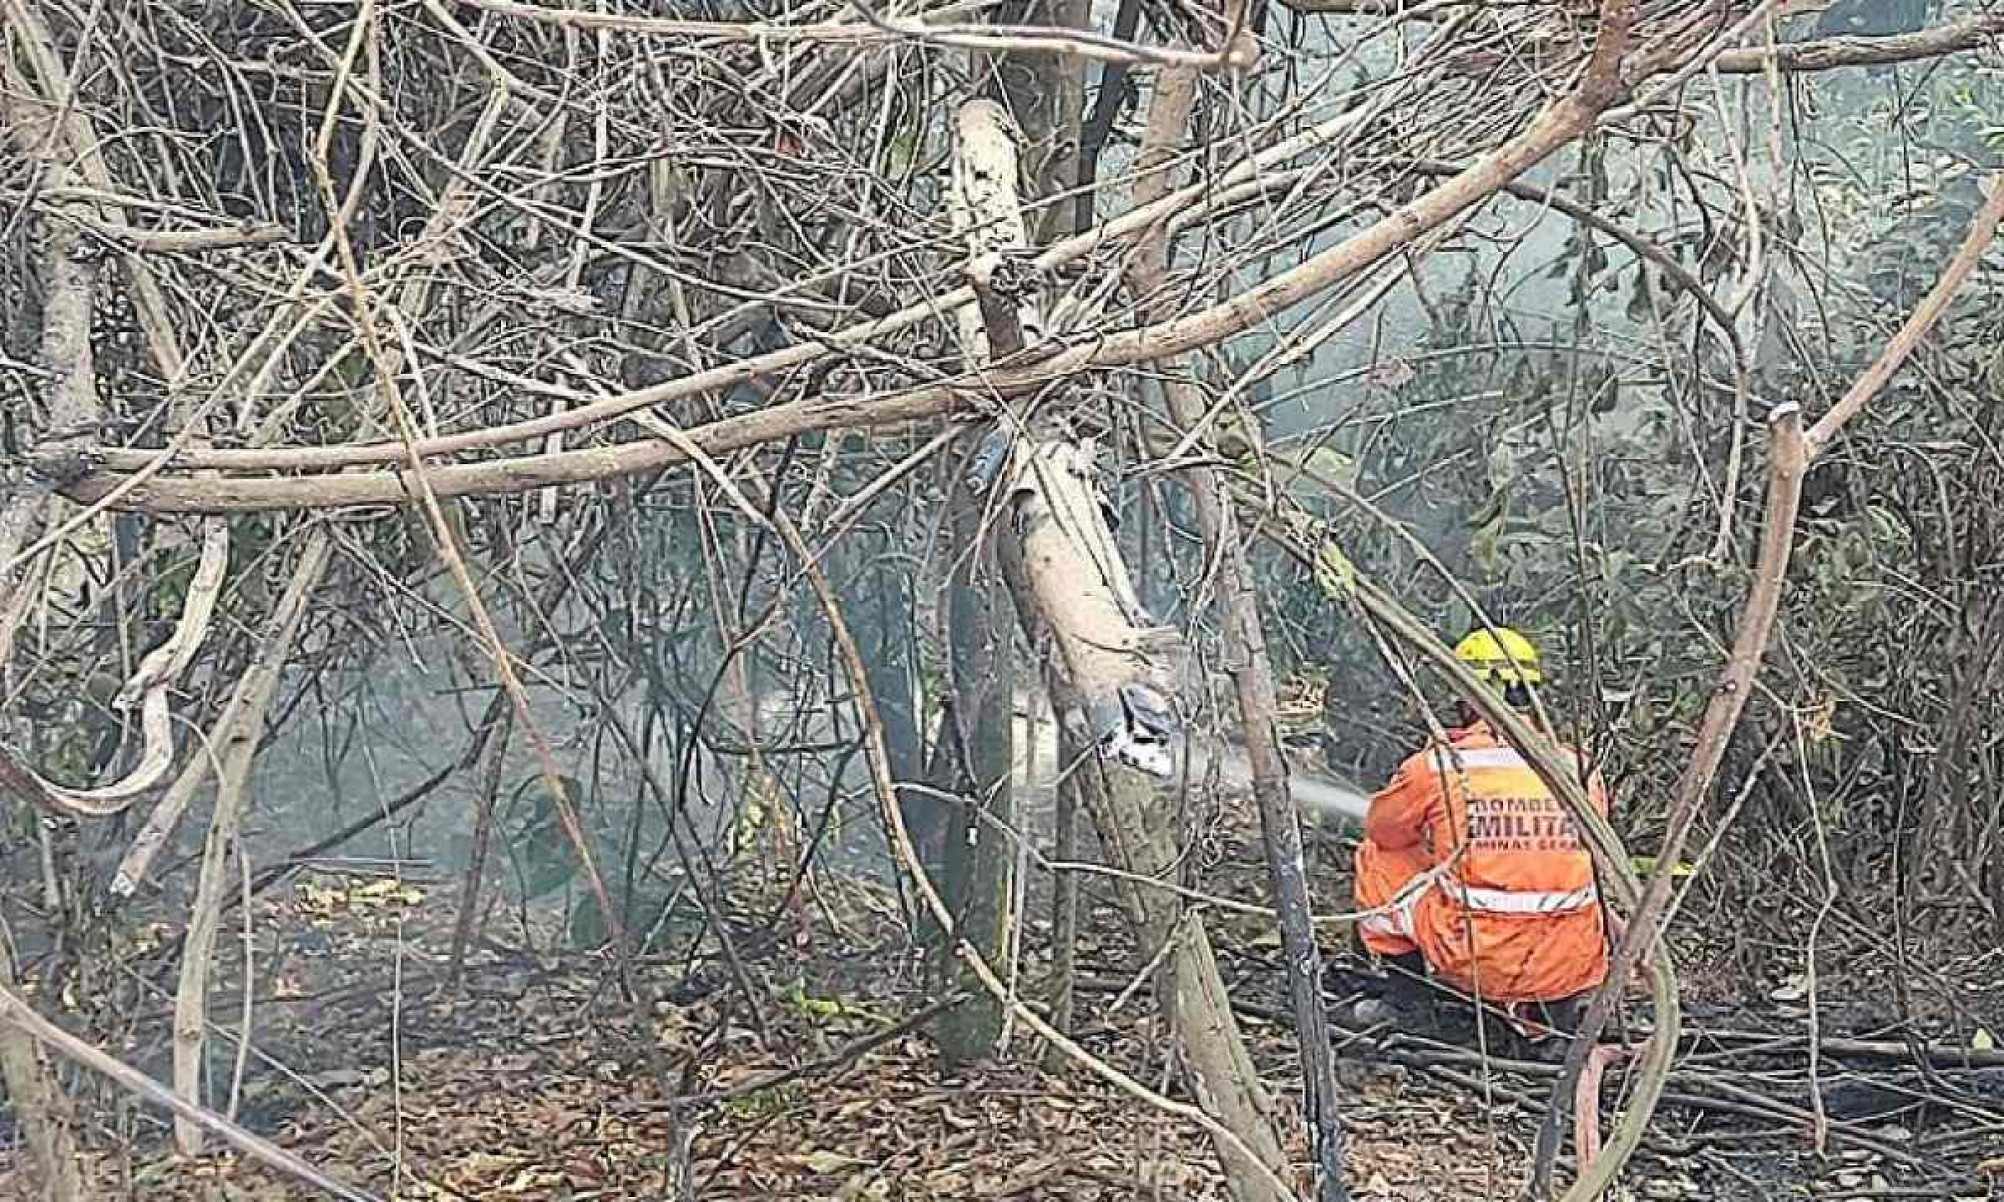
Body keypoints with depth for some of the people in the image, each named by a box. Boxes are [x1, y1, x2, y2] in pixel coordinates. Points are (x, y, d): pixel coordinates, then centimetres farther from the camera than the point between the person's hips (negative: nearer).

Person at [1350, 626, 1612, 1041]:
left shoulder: (1434, 765, -5)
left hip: (1475, 959, -3)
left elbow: (1381, 829, 15)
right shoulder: (1581, 770, 4)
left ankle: (1407, 998, 22)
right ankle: (1555, 1010, 15)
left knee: (1377, 856, 18)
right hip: (1570, 969, 3)